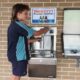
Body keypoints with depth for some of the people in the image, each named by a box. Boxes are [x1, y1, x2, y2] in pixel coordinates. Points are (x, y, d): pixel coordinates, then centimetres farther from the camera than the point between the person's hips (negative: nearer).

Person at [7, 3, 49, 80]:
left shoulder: (13, 25, 10)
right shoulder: (19, 25, -20)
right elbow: (36, 33, -16)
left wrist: (34, 40, 15)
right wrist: (46, 29, 2)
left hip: (14, 55, 9)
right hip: (19, 56, -9)